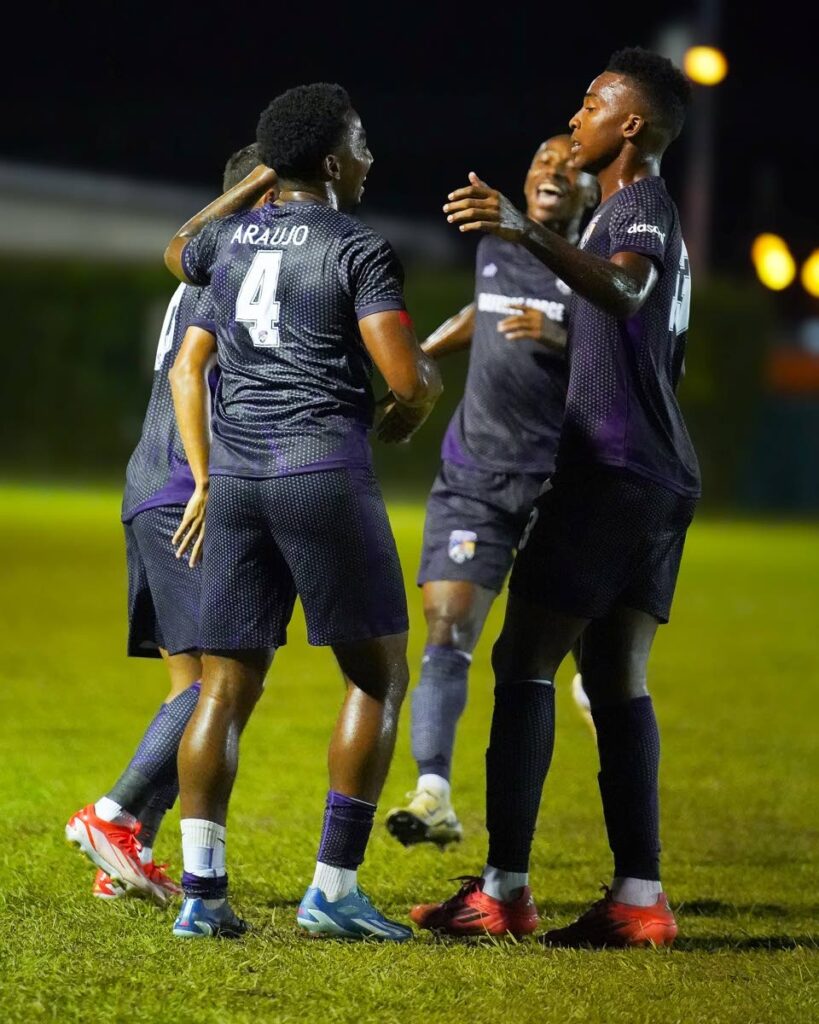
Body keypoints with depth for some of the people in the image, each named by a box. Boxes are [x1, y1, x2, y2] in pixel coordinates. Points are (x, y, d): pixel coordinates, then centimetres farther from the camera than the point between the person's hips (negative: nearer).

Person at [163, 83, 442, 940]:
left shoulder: (227, 237, 12)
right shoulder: (359, 250, -6)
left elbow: (178, 252, 39)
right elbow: (408, 380, -14)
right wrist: (412, 406, 10)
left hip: (234, 472, 6)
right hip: (324, 473, -6)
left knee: (227, 685, 7)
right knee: (377, 676, 5)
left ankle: (201, 891, -1)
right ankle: (334, 890, 0)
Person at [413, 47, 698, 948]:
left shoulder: (641, 208, -10)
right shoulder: (643, 216, 22)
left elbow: (622, 290, -34)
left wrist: (527, 234, -50)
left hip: (611, 469, -10)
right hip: (660, 473, 10)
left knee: (524, 659, -9)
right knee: (617, 679, 6)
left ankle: (504, 888, -13)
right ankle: (638, 896, 1)